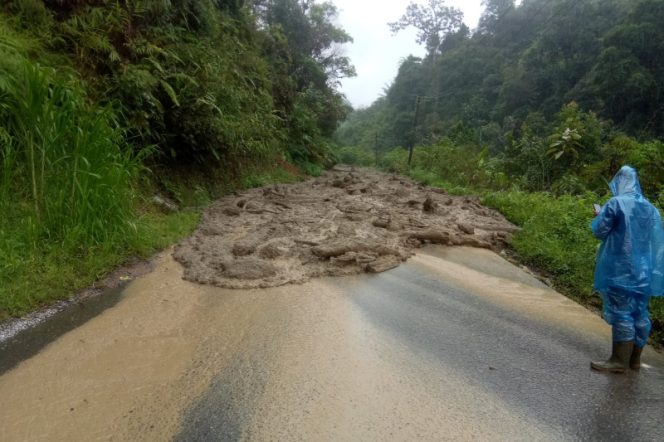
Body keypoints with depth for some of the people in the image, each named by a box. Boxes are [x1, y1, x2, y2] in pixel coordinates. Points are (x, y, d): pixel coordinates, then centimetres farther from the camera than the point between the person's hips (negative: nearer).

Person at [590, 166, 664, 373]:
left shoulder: (616, 203, -11)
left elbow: (599, 231, -8)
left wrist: (599, 216, 10)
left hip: (620, 270, -6)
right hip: (644, 270, 6)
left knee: (621, 312, -2)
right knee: (640, 313, 11)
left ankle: (620, 361, 4)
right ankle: (635, 358, 22)